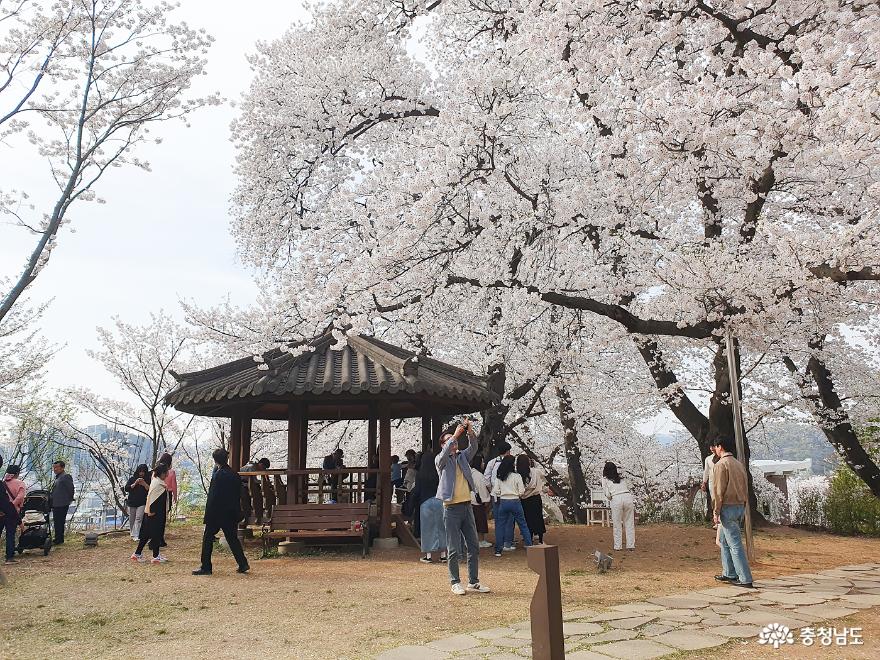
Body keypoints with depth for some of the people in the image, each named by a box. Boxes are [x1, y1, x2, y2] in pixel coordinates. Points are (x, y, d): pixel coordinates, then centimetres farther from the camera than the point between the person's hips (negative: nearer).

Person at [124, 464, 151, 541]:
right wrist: (134, 484, -15)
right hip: (131, 503, 2)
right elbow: (126, 488, -2)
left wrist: (144, 484, -18)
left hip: (142, 503, -2)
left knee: (138, 519, -15)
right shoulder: (132, 478, 5)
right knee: (131, 520, 10)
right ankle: (132, 534, 26)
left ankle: (136, 536, -22)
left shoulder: (148, 480, 2)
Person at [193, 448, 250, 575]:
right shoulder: (235, 475, 6)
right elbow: (239, 496, 10)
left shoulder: (218, 475, -15)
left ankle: (206, 567, 8)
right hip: (232, 513, 7)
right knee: (232, 538, 13)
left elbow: (213, 496, -16)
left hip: (217, 513, -7)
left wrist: (208, 514, -10)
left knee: (208, 538, 6)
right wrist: (237, 513, 17)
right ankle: (243, 564, 10)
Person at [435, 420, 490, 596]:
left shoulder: (463, 456, 11)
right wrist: (455, 435, -30)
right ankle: (455, 583, 11)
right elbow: (444, 454, -24)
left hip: (467, 506, 5)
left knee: (474, 546, 8)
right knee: (453, 549, 0)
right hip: (451, 508, -5)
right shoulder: (441, 460, -1)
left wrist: (470, 433, -22)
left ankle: (473, 582, 17)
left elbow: (473, 448, -5)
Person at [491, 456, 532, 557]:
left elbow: (496, 491, 0)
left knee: (500, 526, 8)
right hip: (515, 502, -2)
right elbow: (521, 492, -6)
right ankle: (529, 546, 13)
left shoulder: (499, 477, -1)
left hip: (503, 502, 2)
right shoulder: (517, 476, -8)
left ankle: (498, 550, 6)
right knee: (523, 524, 11)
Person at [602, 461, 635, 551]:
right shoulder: (622, 477, 25)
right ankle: (631, 545, 11)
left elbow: (607, 494, 4)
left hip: (616, 499, -3)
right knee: (629, 523, 11)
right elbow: (628, 489, 21)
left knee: (617, 524, 8)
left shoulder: (605, 479, 12)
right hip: (628, 497, 3)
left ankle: (618, 546, 11)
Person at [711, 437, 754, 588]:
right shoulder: (739, 464, 12)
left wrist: (716, 512, -12)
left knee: (735, 544, -6)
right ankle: (729, 573, 25)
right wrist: (742, 509, 20)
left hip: (727, 507, -9)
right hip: (740, 506, 9)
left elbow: (718, 490, -16)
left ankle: (745, 579, -5)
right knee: (724, 540, 20)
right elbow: (745, 487, 15)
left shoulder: (721, 465, -13)